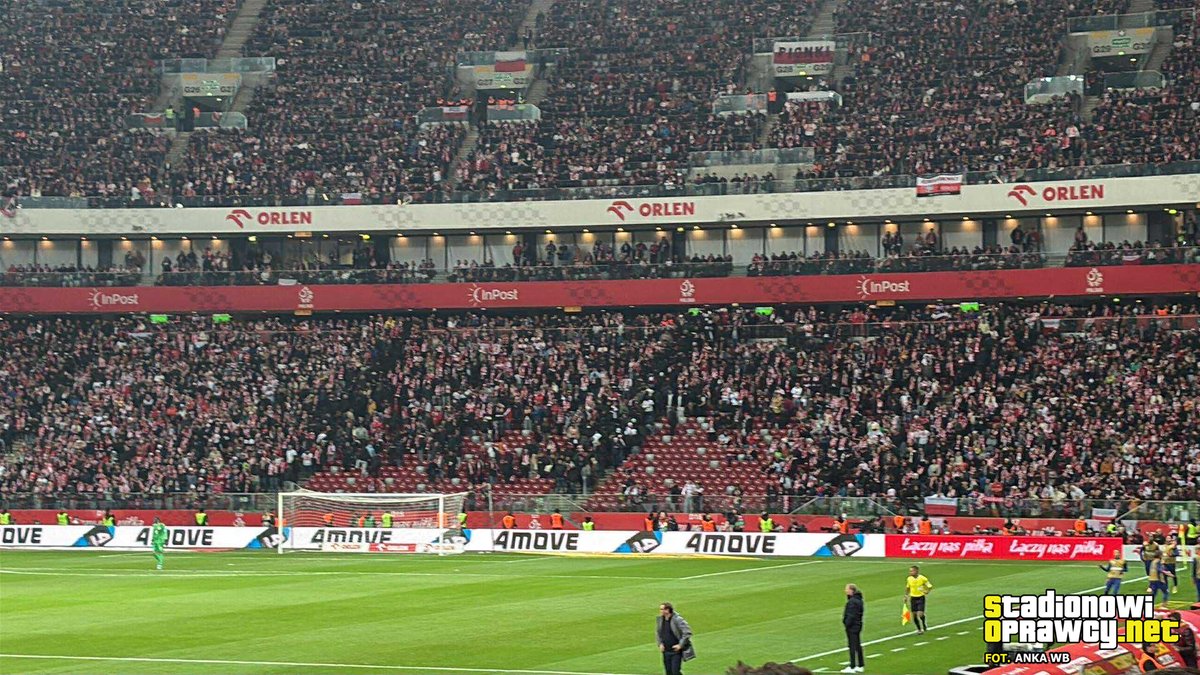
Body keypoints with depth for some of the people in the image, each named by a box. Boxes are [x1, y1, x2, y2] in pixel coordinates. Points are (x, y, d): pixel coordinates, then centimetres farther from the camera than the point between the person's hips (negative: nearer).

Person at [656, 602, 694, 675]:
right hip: (666, 652, 6)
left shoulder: (677, 620, -17)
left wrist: (680, 645, -18)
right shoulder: (660, 620, 2)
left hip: (676, 651, -6)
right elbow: (658, 633, 20)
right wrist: (660, 644, 6)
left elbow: (687, 632, -17)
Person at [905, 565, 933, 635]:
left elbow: (930, 587, -5)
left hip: (920, 598, -4)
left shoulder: (922, 578, -14)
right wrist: (906, 596, 11)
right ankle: (919, 629, 20)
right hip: (913, 598, 4)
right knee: (914, 615, 3)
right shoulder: (909, 579, -2)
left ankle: (924, 625, 17)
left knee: (920, 614, -13)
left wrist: (926, 591, -22)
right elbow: (907, 588, 16)